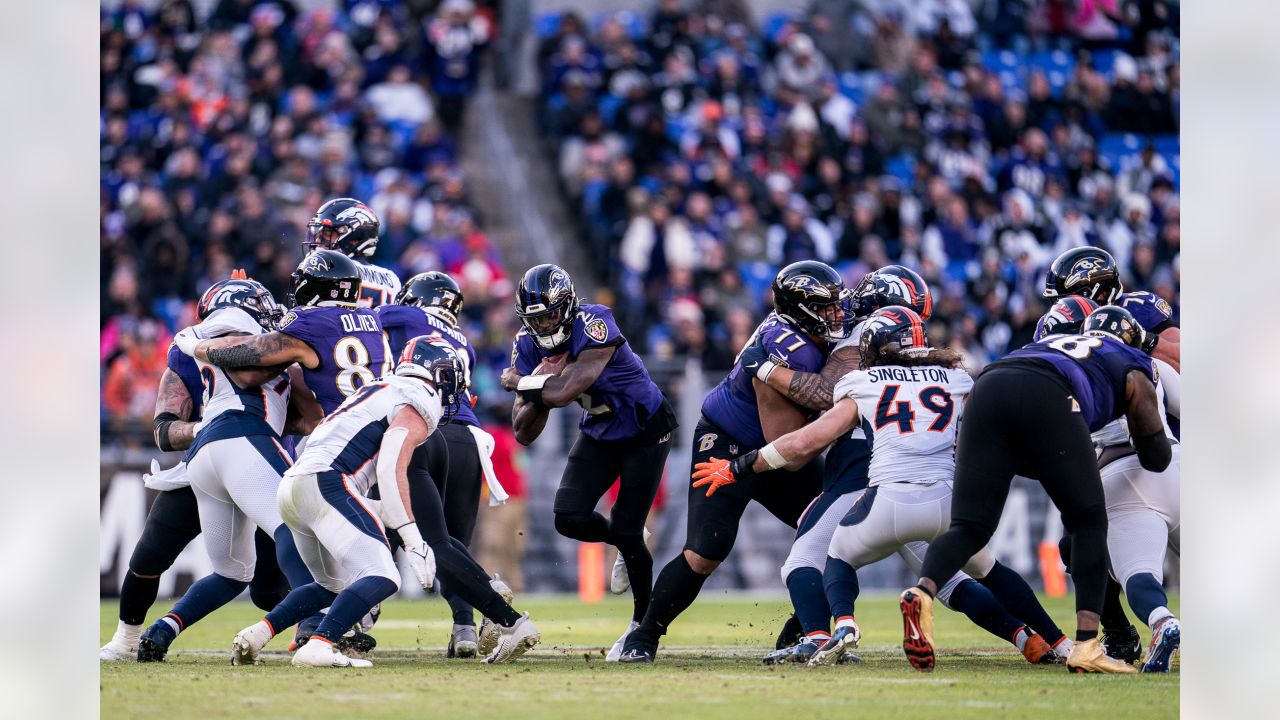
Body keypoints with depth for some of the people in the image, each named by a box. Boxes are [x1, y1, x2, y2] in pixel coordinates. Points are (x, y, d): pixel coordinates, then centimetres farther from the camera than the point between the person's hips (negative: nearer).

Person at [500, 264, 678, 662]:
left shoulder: (594, 326, -30)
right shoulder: (528, 347, -10)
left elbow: (564, 392, -37)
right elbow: (524, 434, -11)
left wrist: (521, 383, -19)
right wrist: (540, 383, -27)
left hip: (646, 431, -6)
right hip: (599, 435, 6)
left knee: (626, 531, -10)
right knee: (569, 519, -12)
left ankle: (644, 622, 12)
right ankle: (627, 542, 22)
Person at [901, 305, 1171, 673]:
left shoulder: (1057, 341, 44)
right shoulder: (1132, 370, 32)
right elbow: (1156, 458, 35)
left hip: (988, 386, 4)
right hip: (1045, 396, -4)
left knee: (970, 528, 6)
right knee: (1089, 523, 11)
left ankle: (922, 591, -25)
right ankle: (1087, 647, 1)